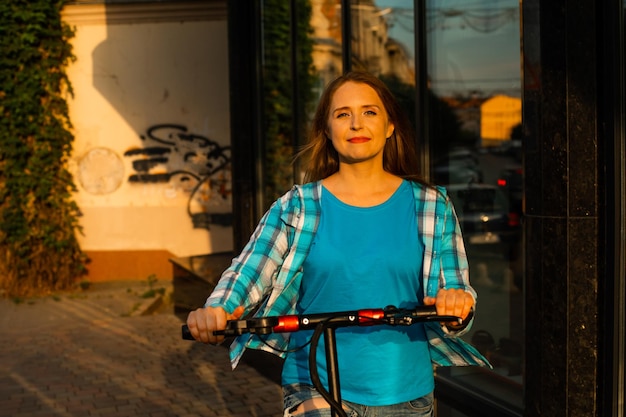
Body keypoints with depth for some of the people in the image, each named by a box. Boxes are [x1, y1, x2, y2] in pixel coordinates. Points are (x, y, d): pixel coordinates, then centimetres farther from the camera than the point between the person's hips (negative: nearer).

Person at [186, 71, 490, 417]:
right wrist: (216, 312, -29)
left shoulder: (431, 207, 1)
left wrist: (458, 304, -24)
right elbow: (244, 276, -9)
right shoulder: (297, 207, -1)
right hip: (316, 387, -1)